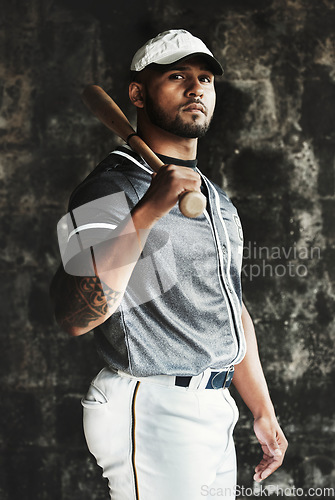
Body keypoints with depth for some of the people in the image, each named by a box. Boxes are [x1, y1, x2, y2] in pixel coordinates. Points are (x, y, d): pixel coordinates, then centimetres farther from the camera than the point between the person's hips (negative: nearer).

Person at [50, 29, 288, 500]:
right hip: (153, 415, -8)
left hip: (214, 414, 8)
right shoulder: (112, 188, -12)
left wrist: (264, 413, 18)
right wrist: (146, 214, -35)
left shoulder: (216, 198, 17)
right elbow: (75, 317, -26)